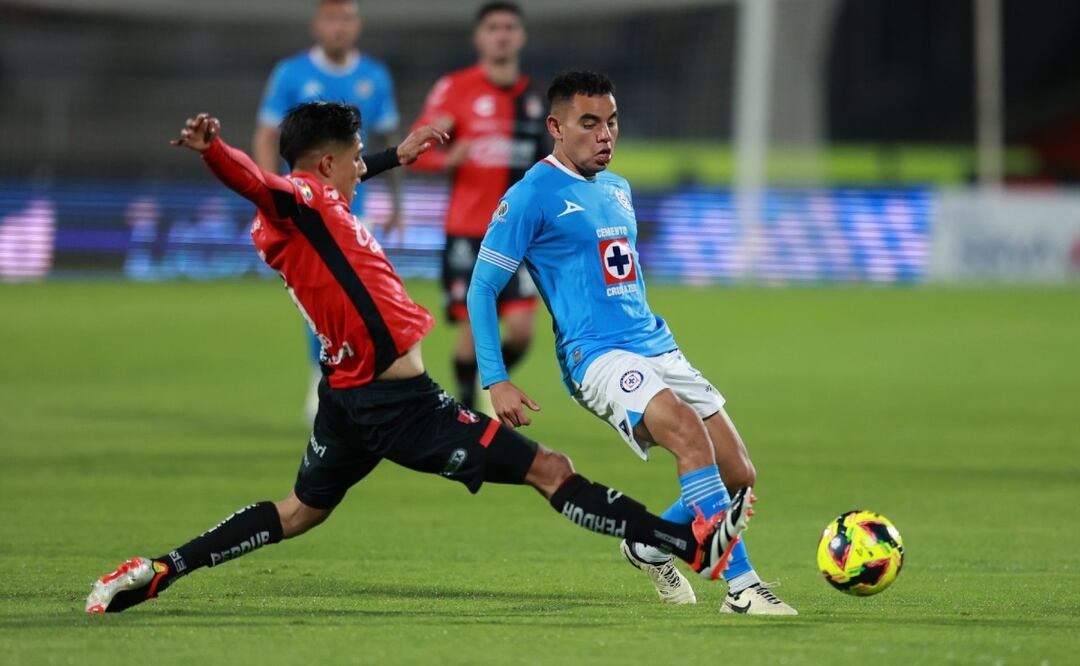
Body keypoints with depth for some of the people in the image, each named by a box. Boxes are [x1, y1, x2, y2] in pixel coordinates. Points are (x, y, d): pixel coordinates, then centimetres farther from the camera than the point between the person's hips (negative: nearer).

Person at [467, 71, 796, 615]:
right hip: (596, 356, -8)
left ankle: (650, 547, 26)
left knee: (738, 475, 1)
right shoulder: (531, 197, -5)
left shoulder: (617, 190, 18)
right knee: (690, 432, -31)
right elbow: (482, 289, -4)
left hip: (655, 345, 8)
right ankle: (741, 587, -31)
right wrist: (496, 382, -10)